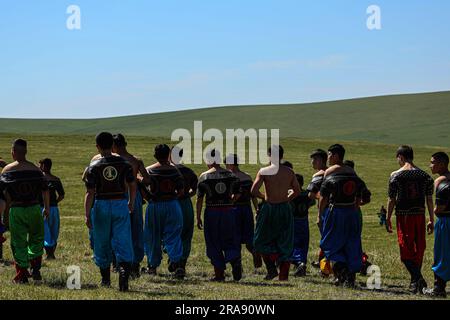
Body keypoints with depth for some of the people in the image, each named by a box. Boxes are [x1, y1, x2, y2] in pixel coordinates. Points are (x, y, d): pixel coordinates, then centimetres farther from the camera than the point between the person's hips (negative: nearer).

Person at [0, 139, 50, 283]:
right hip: (34, 208, 2)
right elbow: (45, 189, 6)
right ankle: (35, 269, 7)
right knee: (36, 239, 18)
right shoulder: (35, 169, 3)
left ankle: (21, 275, 5)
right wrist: (47, 208, 13)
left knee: (18, 243, 5)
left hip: (16, 210, -2)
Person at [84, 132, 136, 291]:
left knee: (102, 243, 14)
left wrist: (87, 215, -8)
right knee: (123, 242, -1)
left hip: (101, 205, -1)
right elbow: (132, 185, 9)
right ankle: (124, 272, -25)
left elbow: (90, 193, -10)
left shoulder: (94, 166, -6)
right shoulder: (124, 163, 0)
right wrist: (131, 203, 26)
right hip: (120, 204, 1)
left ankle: (105, 279, 24)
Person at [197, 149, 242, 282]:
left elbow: (200, 198, -3)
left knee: (214, 244, 7)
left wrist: (198, 217, 2)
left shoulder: (204, 176, -3)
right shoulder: (231, 175, 4)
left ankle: (219, 274, 8)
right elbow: (237, 194, 4)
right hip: (229, 211, 2)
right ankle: (235, 261, -18)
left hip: (212, 212, -2)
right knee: (231, 241, 10)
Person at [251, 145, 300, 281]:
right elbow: (297, 191, 9)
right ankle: (283, 275, 9)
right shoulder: (289, 172, 1)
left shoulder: (264, 171, -9)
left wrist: (264, 196, 4)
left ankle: (272, 269, -2)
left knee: (262, 241, 15)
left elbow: (254, 191, -14)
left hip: (269, 208, -3)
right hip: (285, 209, 3)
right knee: (285, 244, 11)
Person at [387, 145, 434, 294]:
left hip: (403, 215, -4)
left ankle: (417, 278, -17)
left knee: (406, 248, 0)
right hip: (420, 215, 4)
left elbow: (392, 200, -5)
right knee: (419, 248, 13)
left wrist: (388, 218, 3)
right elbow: (429, 199, 6)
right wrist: (431, 220, 11)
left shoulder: (395, 175, -5)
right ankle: (415, 281, 22)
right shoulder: (425, 176, 6)